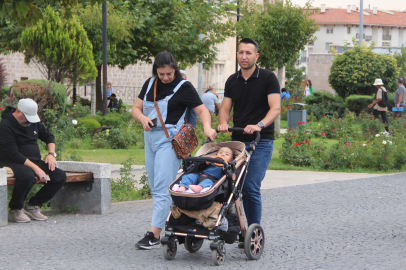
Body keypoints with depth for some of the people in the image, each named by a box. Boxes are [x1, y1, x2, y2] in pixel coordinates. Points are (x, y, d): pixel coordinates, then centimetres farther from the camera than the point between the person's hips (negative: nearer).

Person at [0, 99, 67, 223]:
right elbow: (13, 153, -21)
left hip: (34, 160, 8)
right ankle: (15, 209, -14)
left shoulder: (33, 122, 11)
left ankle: (33, 205, -1)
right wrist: (36, 169, -25)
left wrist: (51, 154, 4)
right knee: (28, 176, -41)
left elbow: (48, 136, 25)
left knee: (60, 176, -12)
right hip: (11, 162, -8)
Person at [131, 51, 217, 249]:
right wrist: (142, 118, -8)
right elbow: (136, 108, 15)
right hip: (150, 137, 7)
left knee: (162, 188, -13)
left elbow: (202, 110, -6)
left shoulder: (183, 87, -4)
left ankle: (154, 234, -17)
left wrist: (207, 127, -26)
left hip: (169, 139, -7)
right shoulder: (150, 84, 12)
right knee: (155, 189, 9)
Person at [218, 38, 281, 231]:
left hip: (261, 142, -5)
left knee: (251, 188, -12)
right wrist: (223, 123, -12)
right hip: (237, 141, 5)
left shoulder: (268, 78, -4)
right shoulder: (232, 81, 12)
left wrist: (260, 125, -30)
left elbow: (275, 108, -13)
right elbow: (225, 108, 11)